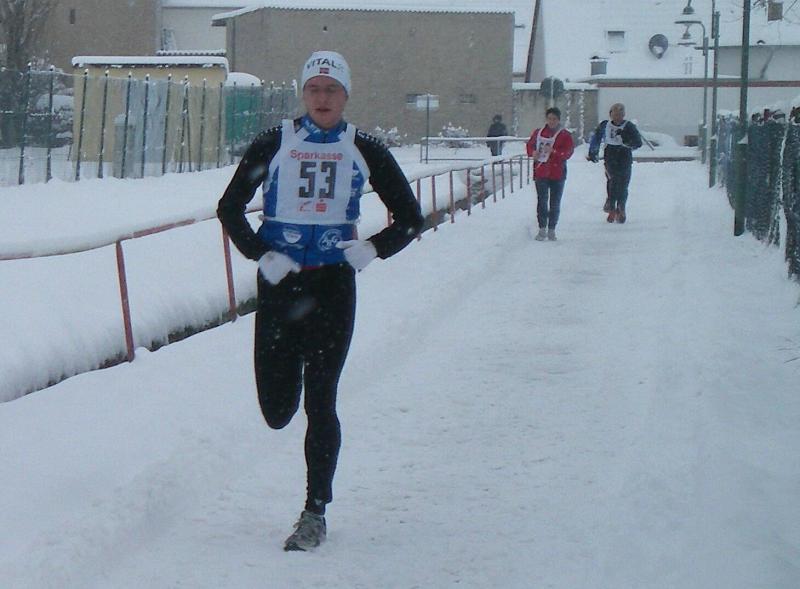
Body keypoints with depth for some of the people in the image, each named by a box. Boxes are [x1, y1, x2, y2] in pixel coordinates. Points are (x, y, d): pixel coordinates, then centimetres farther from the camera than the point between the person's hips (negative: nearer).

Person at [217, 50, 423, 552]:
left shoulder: (365, 152, 4)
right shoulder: (273, 146, 4)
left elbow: (411, 218, 9)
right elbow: (230, 207, 9)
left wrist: (374, 248, -9)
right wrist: (260, 253, -5)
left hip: (333, 285, -1)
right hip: (280, 282, 1)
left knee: (320, 402, -6)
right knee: (276, 411, 1)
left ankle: (316, 513, 4)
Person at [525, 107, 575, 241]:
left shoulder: (565, 135, -1)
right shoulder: (538, 133, 7)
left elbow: (568, 153, -9)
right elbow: (529, 145, 18)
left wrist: (554, 151, -23)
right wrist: (533, 152, -4)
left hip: (557, 173, -1)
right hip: (541, 173, 1)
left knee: (555, 203, 4)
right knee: (542, 201, -2)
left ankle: (551, 230, 12)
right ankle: (542, 229, 3)